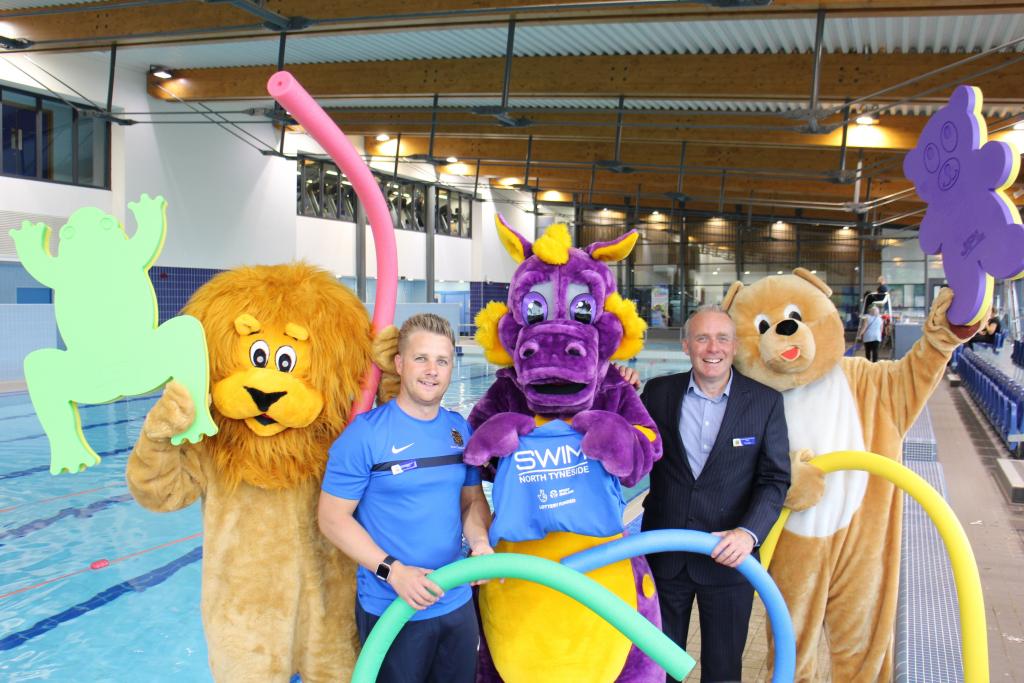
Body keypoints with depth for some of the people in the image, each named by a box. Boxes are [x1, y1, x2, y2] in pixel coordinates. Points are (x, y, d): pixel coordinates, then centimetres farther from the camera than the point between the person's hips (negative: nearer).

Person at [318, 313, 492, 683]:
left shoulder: (461, 430, 2)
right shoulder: (365, 433, -14)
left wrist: (480, 541, -11)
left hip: (458, 603, 5)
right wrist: (392, 570, -20)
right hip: (390, 610, -5)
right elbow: (332, 517, -13)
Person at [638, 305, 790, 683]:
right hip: (664, 556, 1)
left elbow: (775, 479, -6)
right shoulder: (658, 392, -2)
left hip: (728, 556, -1)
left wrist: (749, 532, -21)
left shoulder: (766, 401, -5)